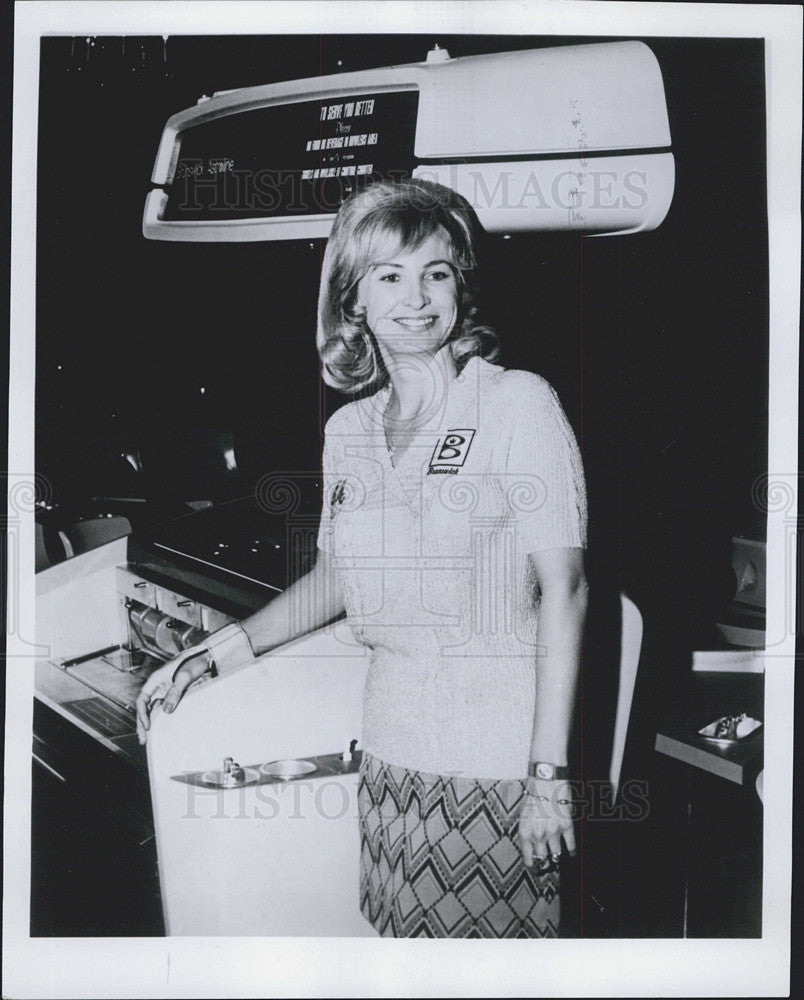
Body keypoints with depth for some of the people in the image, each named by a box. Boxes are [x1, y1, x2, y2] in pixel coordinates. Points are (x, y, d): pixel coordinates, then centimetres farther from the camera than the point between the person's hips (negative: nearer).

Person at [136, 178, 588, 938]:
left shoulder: (519, 403, -8)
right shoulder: (347, 430, 9)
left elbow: (563, 589, -11)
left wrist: (548, 774, -14)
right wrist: (216, 651, 8)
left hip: (500, 759, -4)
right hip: (393, 747, 5)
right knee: (402, 934, 12)